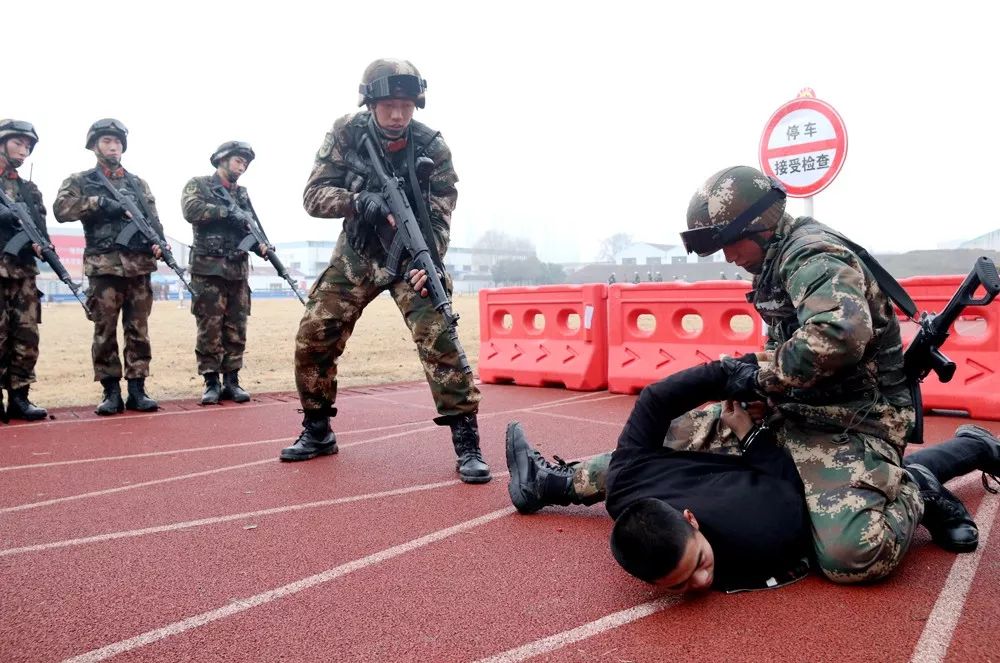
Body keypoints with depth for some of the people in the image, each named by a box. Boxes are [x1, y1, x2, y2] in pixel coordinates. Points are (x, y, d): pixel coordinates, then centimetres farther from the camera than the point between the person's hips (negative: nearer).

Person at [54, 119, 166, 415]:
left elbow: (153, 218, 10)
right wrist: (100, 202, -14)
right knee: (105, 331, 0)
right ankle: (111, 391, 7)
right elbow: (61, 209, -6)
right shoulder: (80, 181, 9)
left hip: (139, 266, 2)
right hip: (103, 266, -2)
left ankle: (137, 389, 8)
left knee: (138, 330, 3)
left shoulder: (138, 183, 18)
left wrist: (159, 243, -9)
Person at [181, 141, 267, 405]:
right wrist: (227, 211, -16)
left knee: (237, 329, 4)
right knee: (210, 327, -4)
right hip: (209, 268, -5)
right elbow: (191, 210, -15)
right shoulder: (198, 184, 4)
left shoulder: (242, 194, 19)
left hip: (238, 269, 5)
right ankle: (211, 383, 3)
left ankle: (231, 381, 10)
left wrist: (260, 244, -7)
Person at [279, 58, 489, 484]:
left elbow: (439, 219, -16)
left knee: (439, 338, -20)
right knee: (312, 339, -1)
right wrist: (358, 200, -34)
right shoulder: (345, 135, -11)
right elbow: (313, 196, -14)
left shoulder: (432, 148, -15)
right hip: (355, 255, 3)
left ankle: (466, 444, -12)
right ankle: (317, 432, 20)